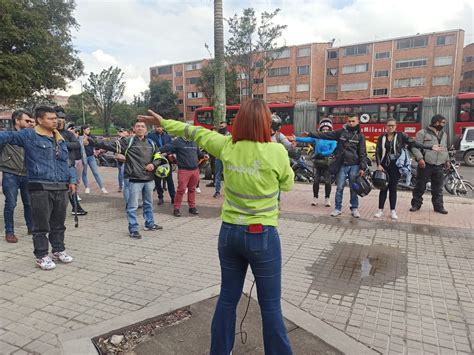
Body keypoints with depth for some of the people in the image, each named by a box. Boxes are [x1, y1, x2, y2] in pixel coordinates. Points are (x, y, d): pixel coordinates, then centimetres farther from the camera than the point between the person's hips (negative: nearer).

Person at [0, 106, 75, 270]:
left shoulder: (60, 139, 16)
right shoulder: (29, 135, -2)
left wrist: (70, 180, 19)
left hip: (61, 188, 6)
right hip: (40, 188, -6)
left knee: (58, 223, 16)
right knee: (41, 225, 3)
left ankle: (59, 250, 31)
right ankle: (41, 256, 16)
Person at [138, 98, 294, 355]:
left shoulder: (227, 146, -4)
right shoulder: (276, 152, -15)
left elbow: (196, 132, 11)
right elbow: (287, 184, 3)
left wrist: (164, 122, 27)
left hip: (229, 232, 5)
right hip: (263, 236, -4)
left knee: (227, 298, 20)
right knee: (270, 305, 10)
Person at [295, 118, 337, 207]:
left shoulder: (333, 139, -3)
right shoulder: (317, 138, 3)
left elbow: (332, 150, -14)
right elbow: (306, 139, -7)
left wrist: (321, 154, -20)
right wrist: (296, 138, -18)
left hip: (327, 163, -2)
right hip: (317, 162, 2)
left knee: (327, 181, 5)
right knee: (316, 181, 6)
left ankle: (327, 199, 17)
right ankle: (315, 198, 17)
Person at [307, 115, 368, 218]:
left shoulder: (360, 136, 4)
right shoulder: (341, 132, 5)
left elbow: (363, 153, 2)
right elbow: (326, 135, 5)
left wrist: (362, 168, -5)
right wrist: (311, 134, 0)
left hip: (354, 166, 0)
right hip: (342, 165, 0)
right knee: (339, 188, 3)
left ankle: (354, 208, 20)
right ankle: (338, 208, 14)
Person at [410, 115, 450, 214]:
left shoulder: (444, 134, 19)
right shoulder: (423, 133, -4)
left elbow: (445, 148, 29)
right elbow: (416, 146, -10)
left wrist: (447, 160, 25)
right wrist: (420, 158, -21)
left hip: (439, 165, 6)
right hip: (426, 164, -6)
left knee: (438, 188, 9)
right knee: (420, 186, 0)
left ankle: (438, 206, 17)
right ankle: (416, 204, 10)